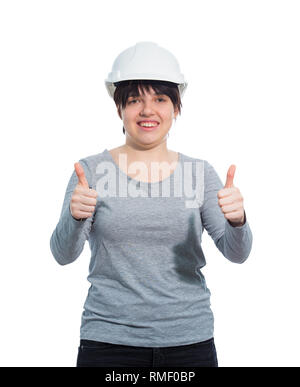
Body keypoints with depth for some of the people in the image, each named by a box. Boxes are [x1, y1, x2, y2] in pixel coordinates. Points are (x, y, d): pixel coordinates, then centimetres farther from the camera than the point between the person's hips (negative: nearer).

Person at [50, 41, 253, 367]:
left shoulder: (200, 172, 2)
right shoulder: (92, 170, -2)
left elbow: (237, 253, -6)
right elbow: (63, 254, -9)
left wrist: (237, 220, -27)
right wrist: (75, 217, -30)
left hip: (190, 340, 2)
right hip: (108, 339, -1)